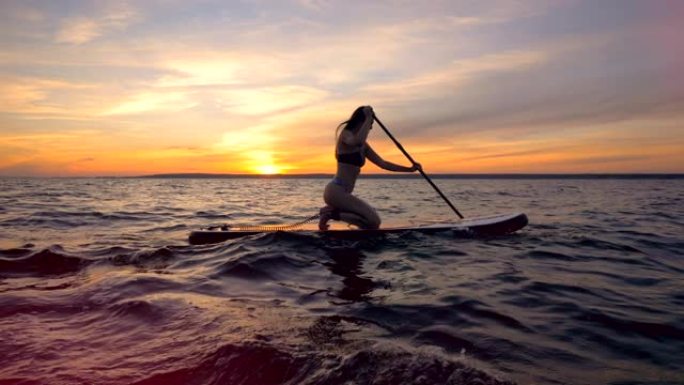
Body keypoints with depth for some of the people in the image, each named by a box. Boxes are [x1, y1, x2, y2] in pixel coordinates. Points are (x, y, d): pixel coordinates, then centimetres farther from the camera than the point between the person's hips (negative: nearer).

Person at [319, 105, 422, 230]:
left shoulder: (363, 146, 18)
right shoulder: (345, 134, -7)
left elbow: (383, 164, 18)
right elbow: (358, 141, -32)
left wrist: (409, 169, 11)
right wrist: (368, 117, -19)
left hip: (342, 193, 9)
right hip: (336, 191, -9)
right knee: (373, 221, -14)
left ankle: (332, 211, 9)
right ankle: (333, 213, -9)